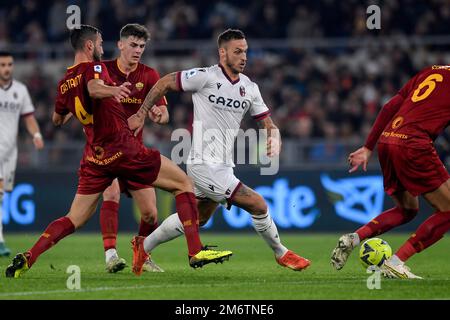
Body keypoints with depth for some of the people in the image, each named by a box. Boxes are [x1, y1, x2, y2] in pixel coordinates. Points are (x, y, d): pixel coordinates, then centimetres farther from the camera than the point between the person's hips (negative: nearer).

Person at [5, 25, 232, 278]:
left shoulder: (64, 83, 13)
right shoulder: (93, 67, -7)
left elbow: (57, 120, 29)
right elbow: (94, 88, -32)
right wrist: (114, 90, -52)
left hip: (95, 157, 7)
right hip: (123, 148, -7)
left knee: (73, 220, 13)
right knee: (184, 184, 3)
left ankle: (26, 259, -2)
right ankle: (196, 251, -7)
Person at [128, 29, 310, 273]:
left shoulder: (250, 88, 7)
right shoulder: (206, 77, -13)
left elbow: (268, 124, 9)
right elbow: (164, 83, -4)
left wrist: (274, 139, -13)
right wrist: (141, 115, -3)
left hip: (222, 166, 8)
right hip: (205, 165, -8)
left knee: (196, 218, 21)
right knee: (258, 205, -10)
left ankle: (142, 248, 33)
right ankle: (281, 254, 11)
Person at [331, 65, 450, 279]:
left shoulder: (430, 71, 21)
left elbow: (390, 107, 19)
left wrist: (368, 147, 21)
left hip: (386, 141, 8)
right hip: (412, 144, -8)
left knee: (407, 210, 25)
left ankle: (353, 238, 7)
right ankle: (396, 263, -7)